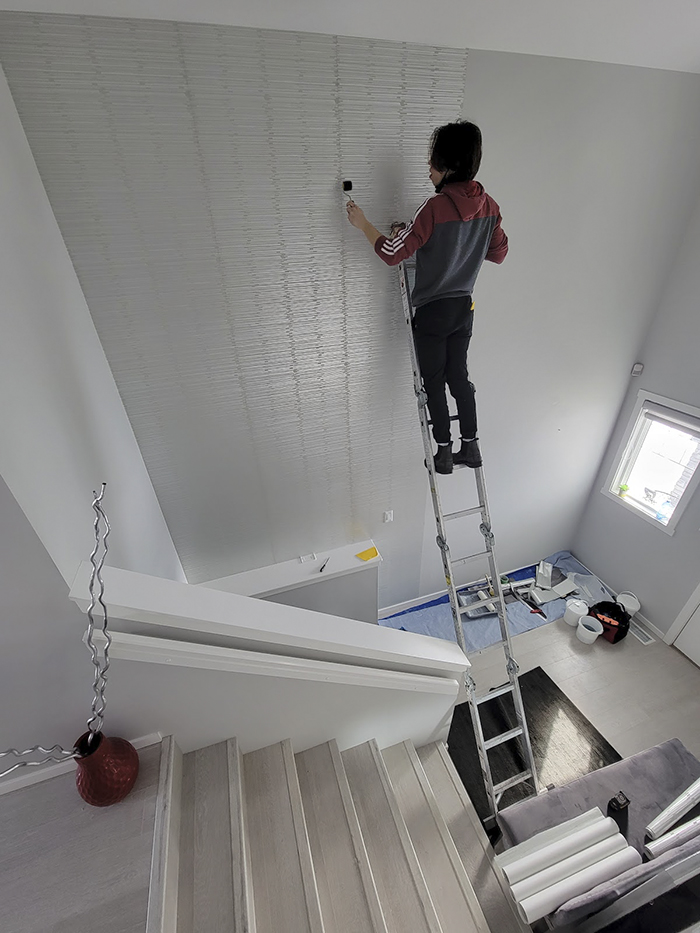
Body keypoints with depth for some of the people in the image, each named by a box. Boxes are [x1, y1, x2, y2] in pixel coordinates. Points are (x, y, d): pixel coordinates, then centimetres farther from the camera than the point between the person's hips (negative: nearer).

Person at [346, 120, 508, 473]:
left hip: (432, 311, -6)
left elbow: (392, 253, -16)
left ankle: (444, 452, 14)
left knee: (434, 382, 5)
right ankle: (470, 446, 21)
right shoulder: (488, 205, 2)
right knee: (459, 375, 15)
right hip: (465, 307, 6)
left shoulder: (436, 207, -19)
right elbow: (498, 253, 14)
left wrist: (362, 223, -2)